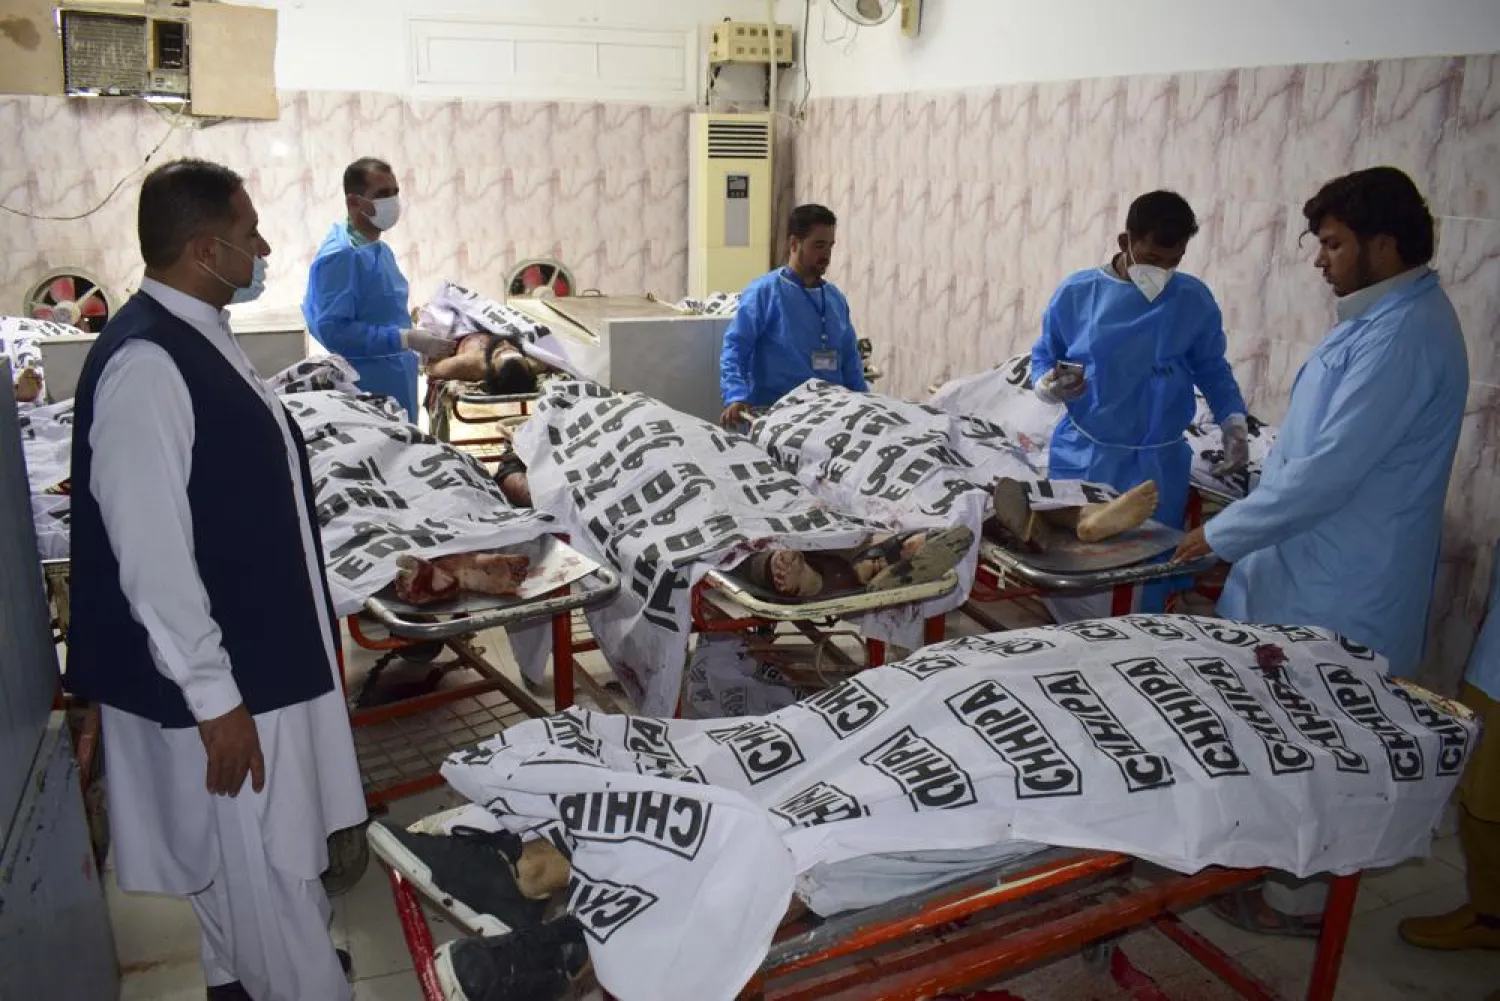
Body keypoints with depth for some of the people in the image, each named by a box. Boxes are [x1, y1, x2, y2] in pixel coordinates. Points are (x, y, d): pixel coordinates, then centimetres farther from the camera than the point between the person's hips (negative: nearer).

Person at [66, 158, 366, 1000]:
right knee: (267, 860, 7)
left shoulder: (202, 336, 6)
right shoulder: (145, 365, -24)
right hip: (221, 674, -9)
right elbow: (152, 556, -25)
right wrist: (214, 699, -20)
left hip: (260, 646, 9)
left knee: (254, 851, 25)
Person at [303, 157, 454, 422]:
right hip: (368, 391, -9)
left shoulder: (380, 250, 12)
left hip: (399, 385, 9)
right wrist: (407, 339, -27)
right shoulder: (340, 255, -18)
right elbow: (333, 330, -27)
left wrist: (416, 334, 10)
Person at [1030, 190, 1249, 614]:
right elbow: (1043, 356, 4)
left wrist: (1234, 421, -6)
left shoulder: (1195, 299, -2)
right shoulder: (1076, 292, -5)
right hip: (1083, 457, 0)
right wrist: (1048, 385, -18)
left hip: (1159, 465, 1)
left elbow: (1212, 368, 8)